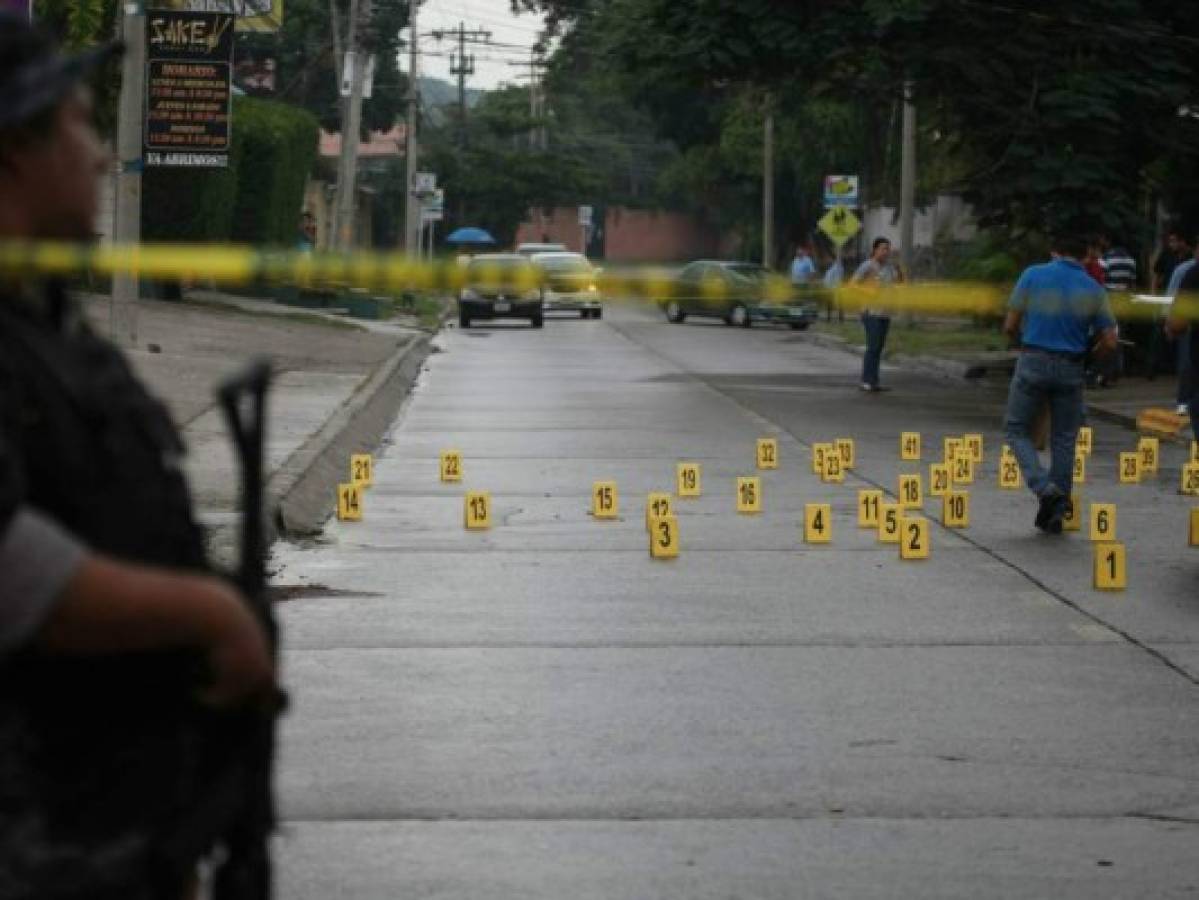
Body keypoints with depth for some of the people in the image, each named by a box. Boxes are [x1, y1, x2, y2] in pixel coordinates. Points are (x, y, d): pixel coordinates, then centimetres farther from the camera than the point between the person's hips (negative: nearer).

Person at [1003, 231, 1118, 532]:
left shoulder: (1033, 275, -1)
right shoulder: (1094, 290, 3)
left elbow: (1010, 326, -1)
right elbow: (1109, 342, 1)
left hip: (1033, 361, -2)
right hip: (1071, 369, 2)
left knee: (1017, 429, 11)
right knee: (1064, 440, 11)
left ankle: (1043, 486, -12)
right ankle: (1055, 512, 11)